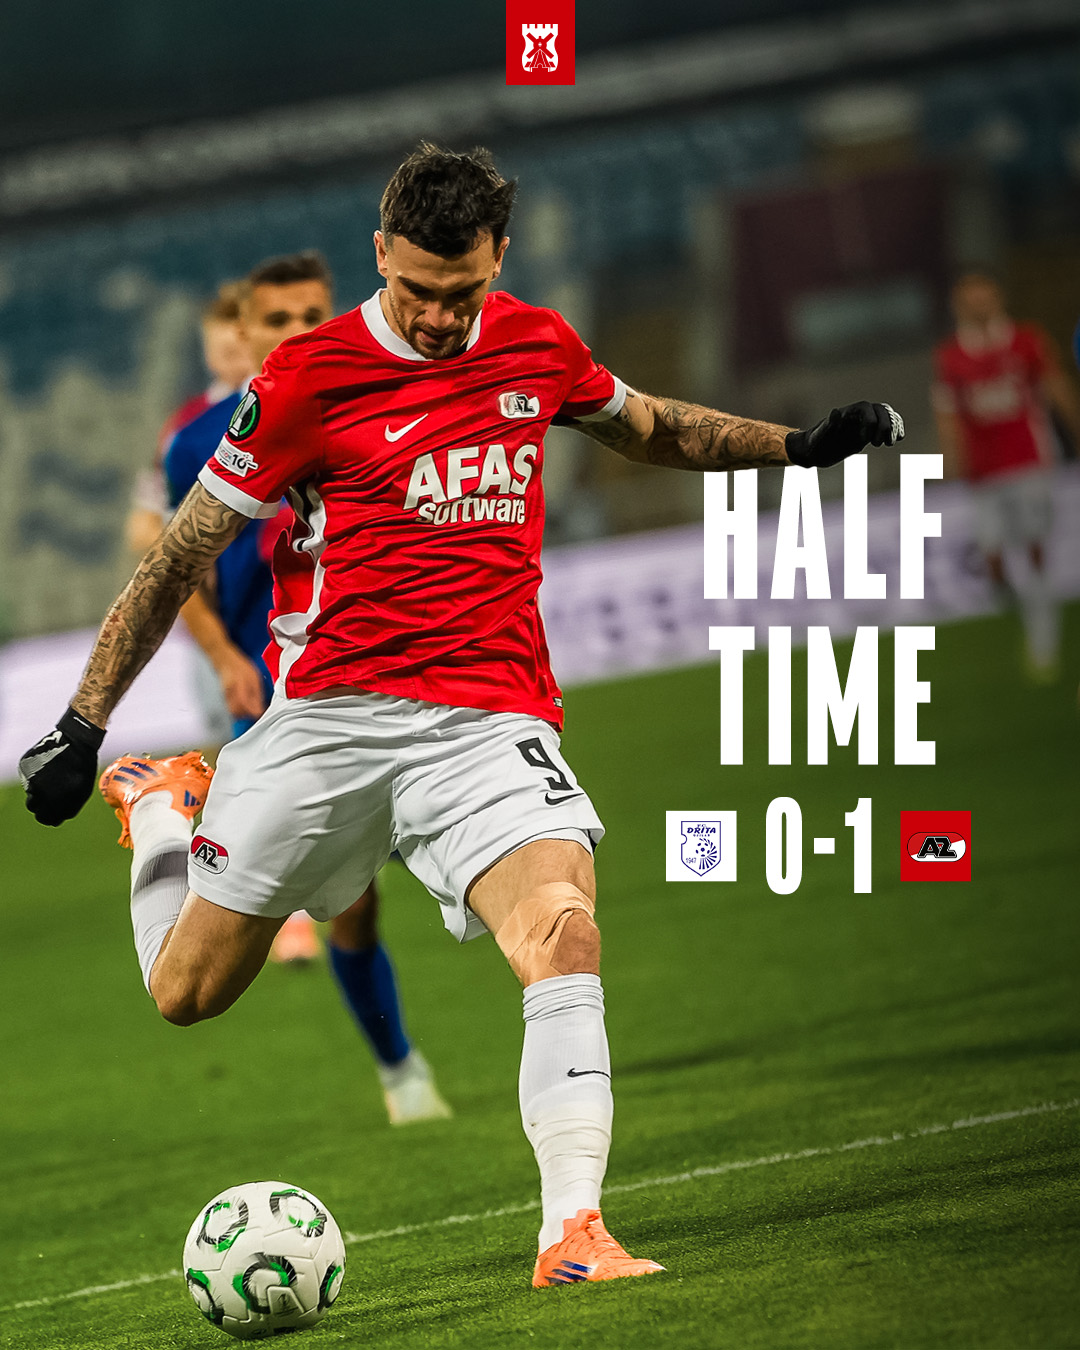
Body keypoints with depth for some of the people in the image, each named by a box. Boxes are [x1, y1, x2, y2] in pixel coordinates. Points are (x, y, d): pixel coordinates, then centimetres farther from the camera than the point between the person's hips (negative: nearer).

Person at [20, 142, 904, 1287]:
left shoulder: (537, 346, 6)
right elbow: (185, 552, 1)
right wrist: (82, 725, 0)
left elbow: (650, 427, 29)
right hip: (328, 712, -1)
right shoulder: (309, 375, -6)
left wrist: (801, 445, 20)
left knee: (564, 927, -26)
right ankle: (162, 804, 38)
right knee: (187, 991, 6)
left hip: (489, 719, 1)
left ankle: (571, 1233, -29)